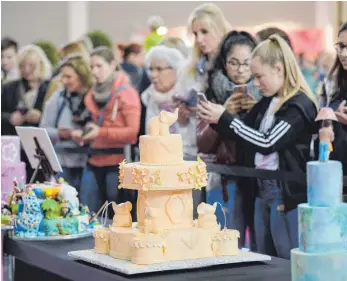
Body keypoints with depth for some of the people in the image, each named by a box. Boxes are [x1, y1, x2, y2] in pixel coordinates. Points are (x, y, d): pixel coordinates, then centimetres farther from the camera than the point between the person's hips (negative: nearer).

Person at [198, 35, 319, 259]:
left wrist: (224, 118, -22)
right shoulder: (267, 102, 11)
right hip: (263, 191, 9)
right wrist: (216, 119, 0)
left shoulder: (300, 106, -15)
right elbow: (245, 131, 19)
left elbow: (267, 143, -24)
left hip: (289, 195, -9)